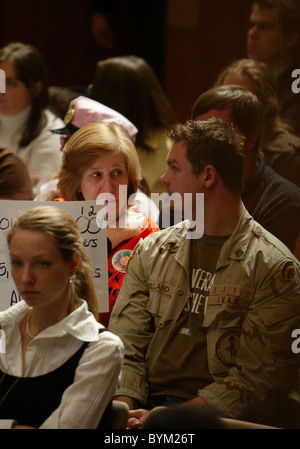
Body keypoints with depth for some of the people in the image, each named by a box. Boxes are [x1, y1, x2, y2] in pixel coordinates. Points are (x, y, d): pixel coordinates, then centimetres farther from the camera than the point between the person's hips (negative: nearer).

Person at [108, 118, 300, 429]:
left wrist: (170, 417, -17)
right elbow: (126, 344, 11)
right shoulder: (152, 251, 16)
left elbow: (260, 378, -8)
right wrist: (124, 407, -10)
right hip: (145, 403, 4)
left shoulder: (275, 268, -1)